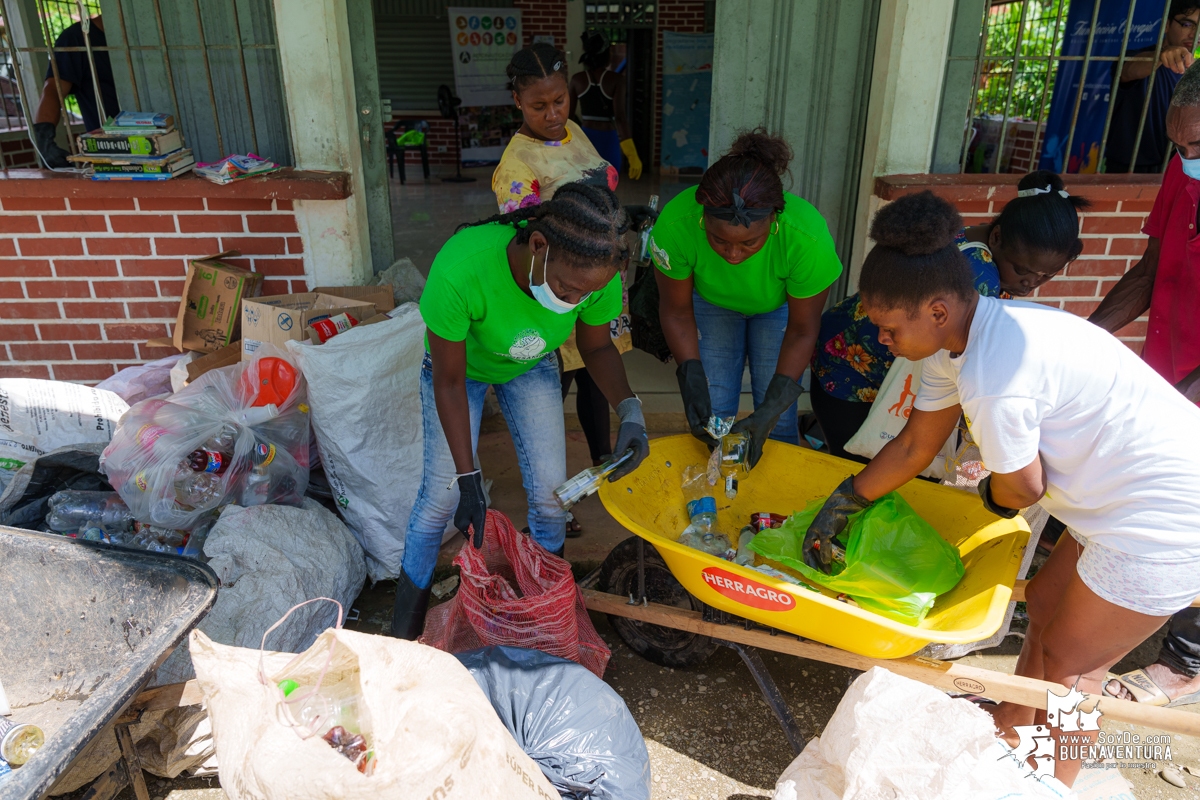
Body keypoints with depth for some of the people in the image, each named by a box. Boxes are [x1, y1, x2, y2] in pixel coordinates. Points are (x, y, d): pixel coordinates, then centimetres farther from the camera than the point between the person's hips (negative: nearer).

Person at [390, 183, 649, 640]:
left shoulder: (595, 274, -33)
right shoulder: (459, 271, -43)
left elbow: (597, 348, -11)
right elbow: (449, 381, -28)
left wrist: (629, 410, -29)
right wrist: (468, 479, -24)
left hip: (532, 367, 3)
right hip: (460, 364, -2)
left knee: (550, 491, 0)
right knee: (442, 493, -3)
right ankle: (406, 622, 22)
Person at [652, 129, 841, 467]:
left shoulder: (808, 236, -39)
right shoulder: (675, 224, -37)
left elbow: (801, 331, -22)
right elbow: (676, 311, -18)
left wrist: (772, 409, -28)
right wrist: (692, 382, -27)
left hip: (779, 306, 0)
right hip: (711, 303, 1)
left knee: (778, 426, -2)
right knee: (709, 421, -2)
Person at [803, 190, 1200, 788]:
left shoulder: (993, 381, -31)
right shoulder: (958, 335, -1)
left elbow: (1020, 490, -16)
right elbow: (914, 446, 7)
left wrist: (990, 494, 7)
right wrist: (840, 506, 10)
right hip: (1132, 497, 9)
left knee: (1066, 659, 7)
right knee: (1045, 604, 21)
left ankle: (1053, 785, 30)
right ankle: (1011, 726, 43)